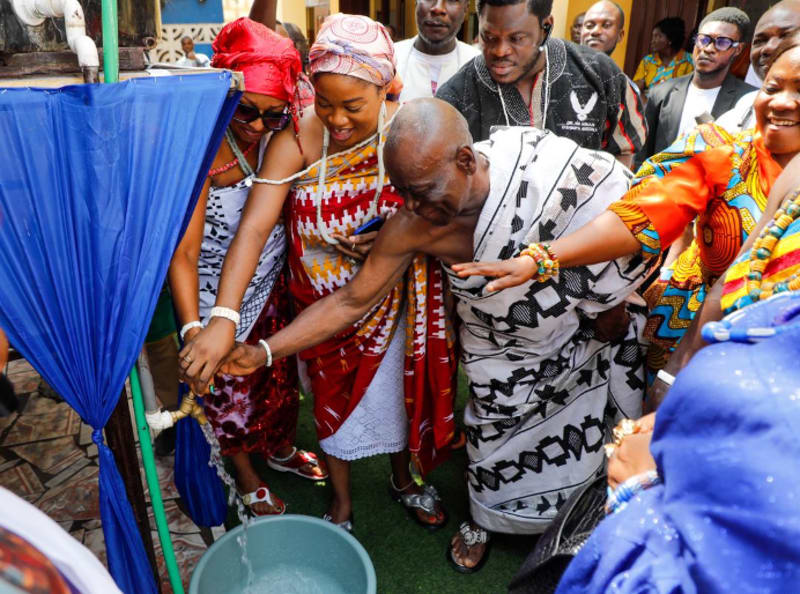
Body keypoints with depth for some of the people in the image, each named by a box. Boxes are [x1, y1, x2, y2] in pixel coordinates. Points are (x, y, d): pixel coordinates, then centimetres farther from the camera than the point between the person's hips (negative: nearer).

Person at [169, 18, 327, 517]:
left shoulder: (278, 137, -8)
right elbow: (184, 253, -30)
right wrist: (193, 329, -41)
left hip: (274, 286, 6)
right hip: (221, 301, -5)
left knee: (280, 375, 24)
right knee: (232, 390, 15)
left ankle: (281, 448, 55)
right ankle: (248, 480, 44)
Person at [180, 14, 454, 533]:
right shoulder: (297, 140, -21)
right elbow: (254, 227, -29)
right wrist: (223, 319, -39)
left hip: (393, 293, 1)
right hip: (323, 299, -1)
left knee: (396, 386, 19)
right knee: (333, 392, 16)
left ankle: (403, 478, 51)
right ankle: (341, 499, 44)